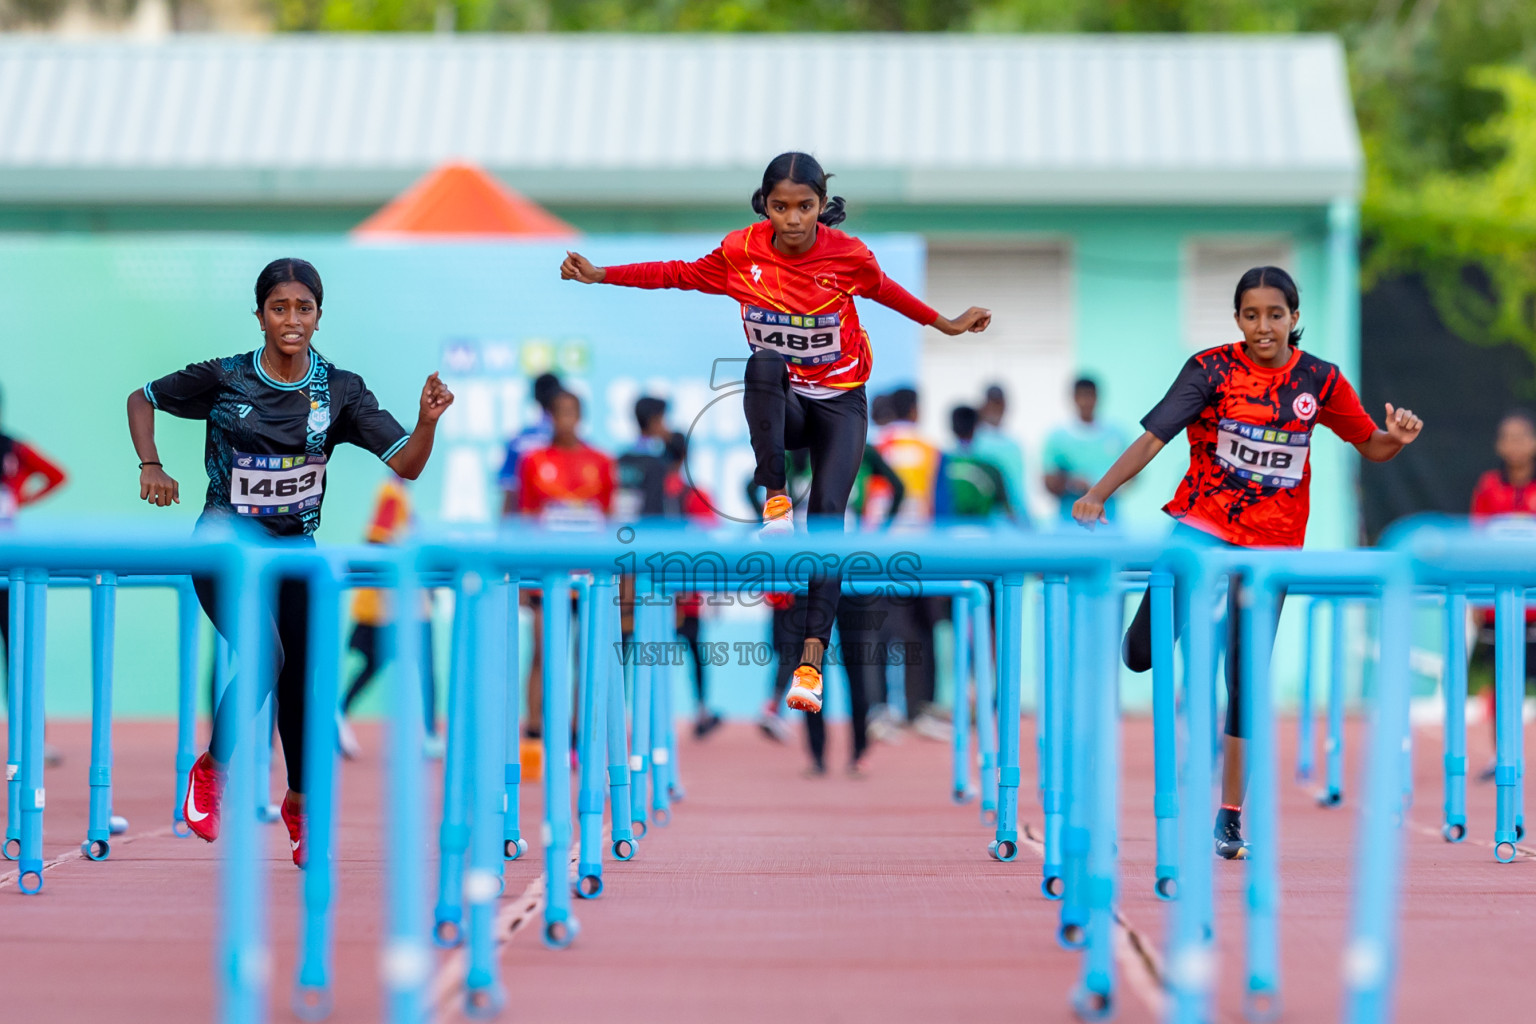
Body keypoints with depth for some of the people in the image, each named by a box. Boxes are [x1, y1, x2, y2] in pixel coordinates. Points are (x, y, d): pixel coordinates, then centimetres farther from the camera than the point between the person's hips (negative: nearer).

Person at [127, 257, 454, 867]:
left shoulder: (339, 390, -3)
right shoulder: (224, 379, -7)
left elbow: (406, 466, -10)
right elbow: (141, 399, 8)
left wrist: (428, 421, -29)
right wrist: (151, 466, -5)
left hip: (295, 544, 3)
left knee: (300, 675, 3)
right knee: (265, 655, -26)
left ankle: (298, 804, 27)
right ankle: (210, 770, -3)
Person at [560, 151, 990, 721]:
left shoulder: (848, 255, -13)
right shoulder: (742, 251, -11)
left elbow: (883, 290, 9)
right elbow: (680, 274, 4)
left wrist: (946, 325, 17)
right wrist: (600, 275, 2)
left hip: (839, 402, -1)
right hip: (779, 403, 1)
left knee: (827, 513, -22)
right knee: (764, 363, -37)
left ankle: (811, 659, -27)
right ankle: (774, 502, -27)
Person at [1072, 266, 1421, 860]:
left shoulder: (1319, 380, 1)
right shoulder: (1212, 369, -7)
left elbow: (1371, 447, 11)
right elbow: (1153, 437, -15)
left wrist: (1396, 438, -13)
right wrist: (1099, 493, -28)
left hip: (1271, 544, 2)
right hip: (1201, 526, -2)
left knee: (1247, 683, 5)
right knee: (1144, 654, -20)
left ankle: (1231, 815, 17)